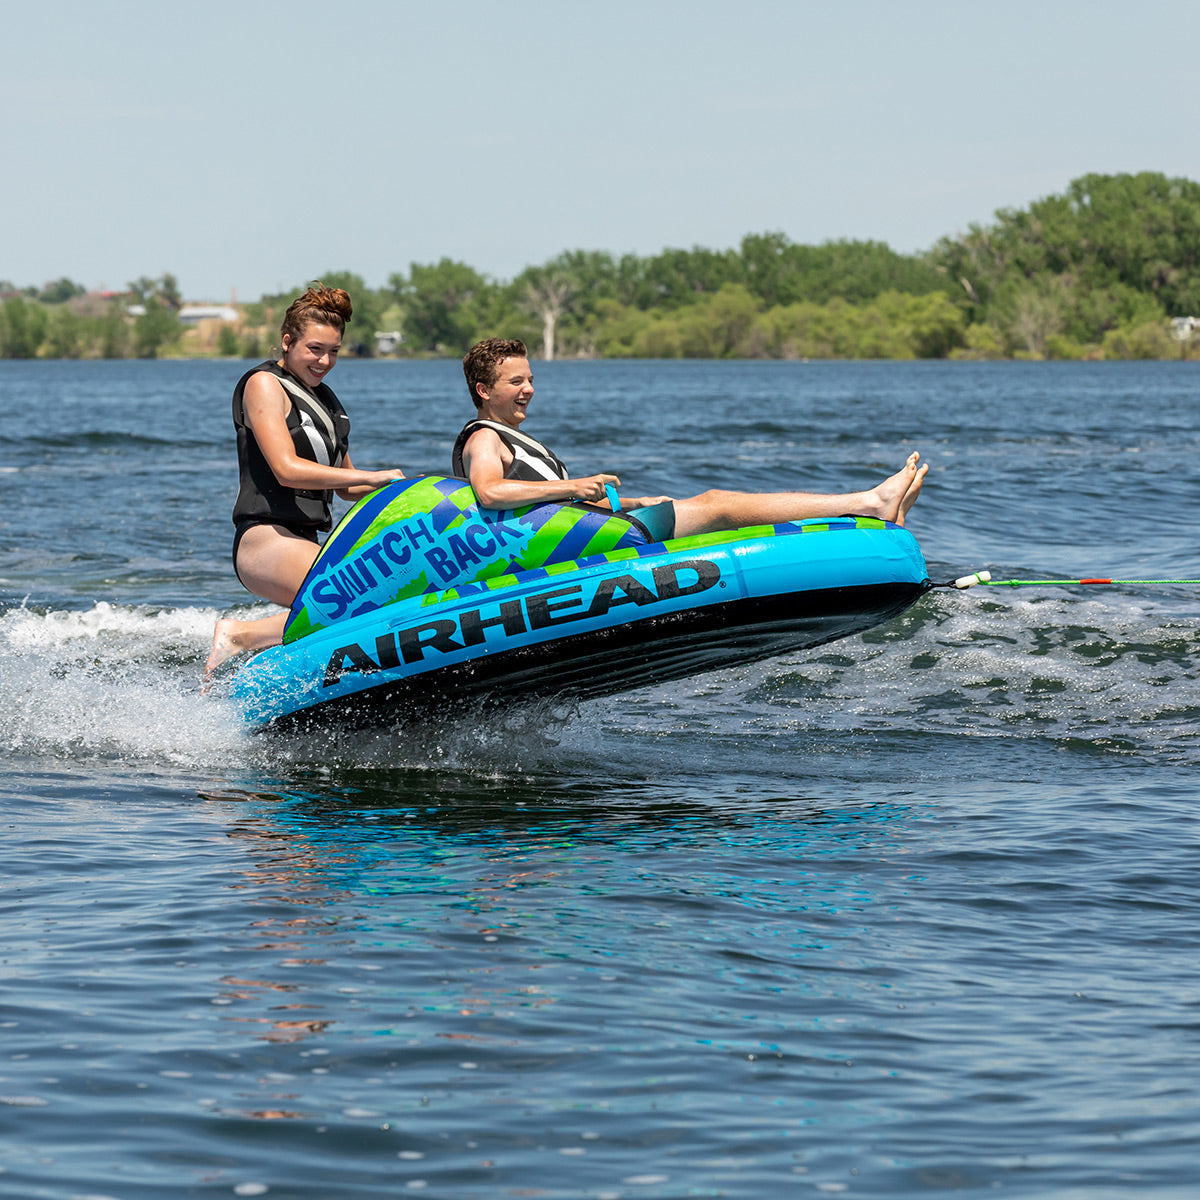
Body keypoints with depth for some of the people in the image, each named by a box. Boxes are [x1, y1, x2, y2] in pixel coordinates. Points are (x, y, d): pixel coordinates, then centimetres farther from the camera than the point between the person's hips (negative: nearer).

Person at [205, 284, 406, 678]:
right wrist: (374, 476, -17)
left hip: (306, 545, 9)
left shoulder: (323, 396, 21)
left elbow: (346, 487, 26)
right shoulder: (263, 384, -4)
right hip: (264, 541, -9)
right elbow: (286, 469, -17)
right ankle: (242, 635, -18)